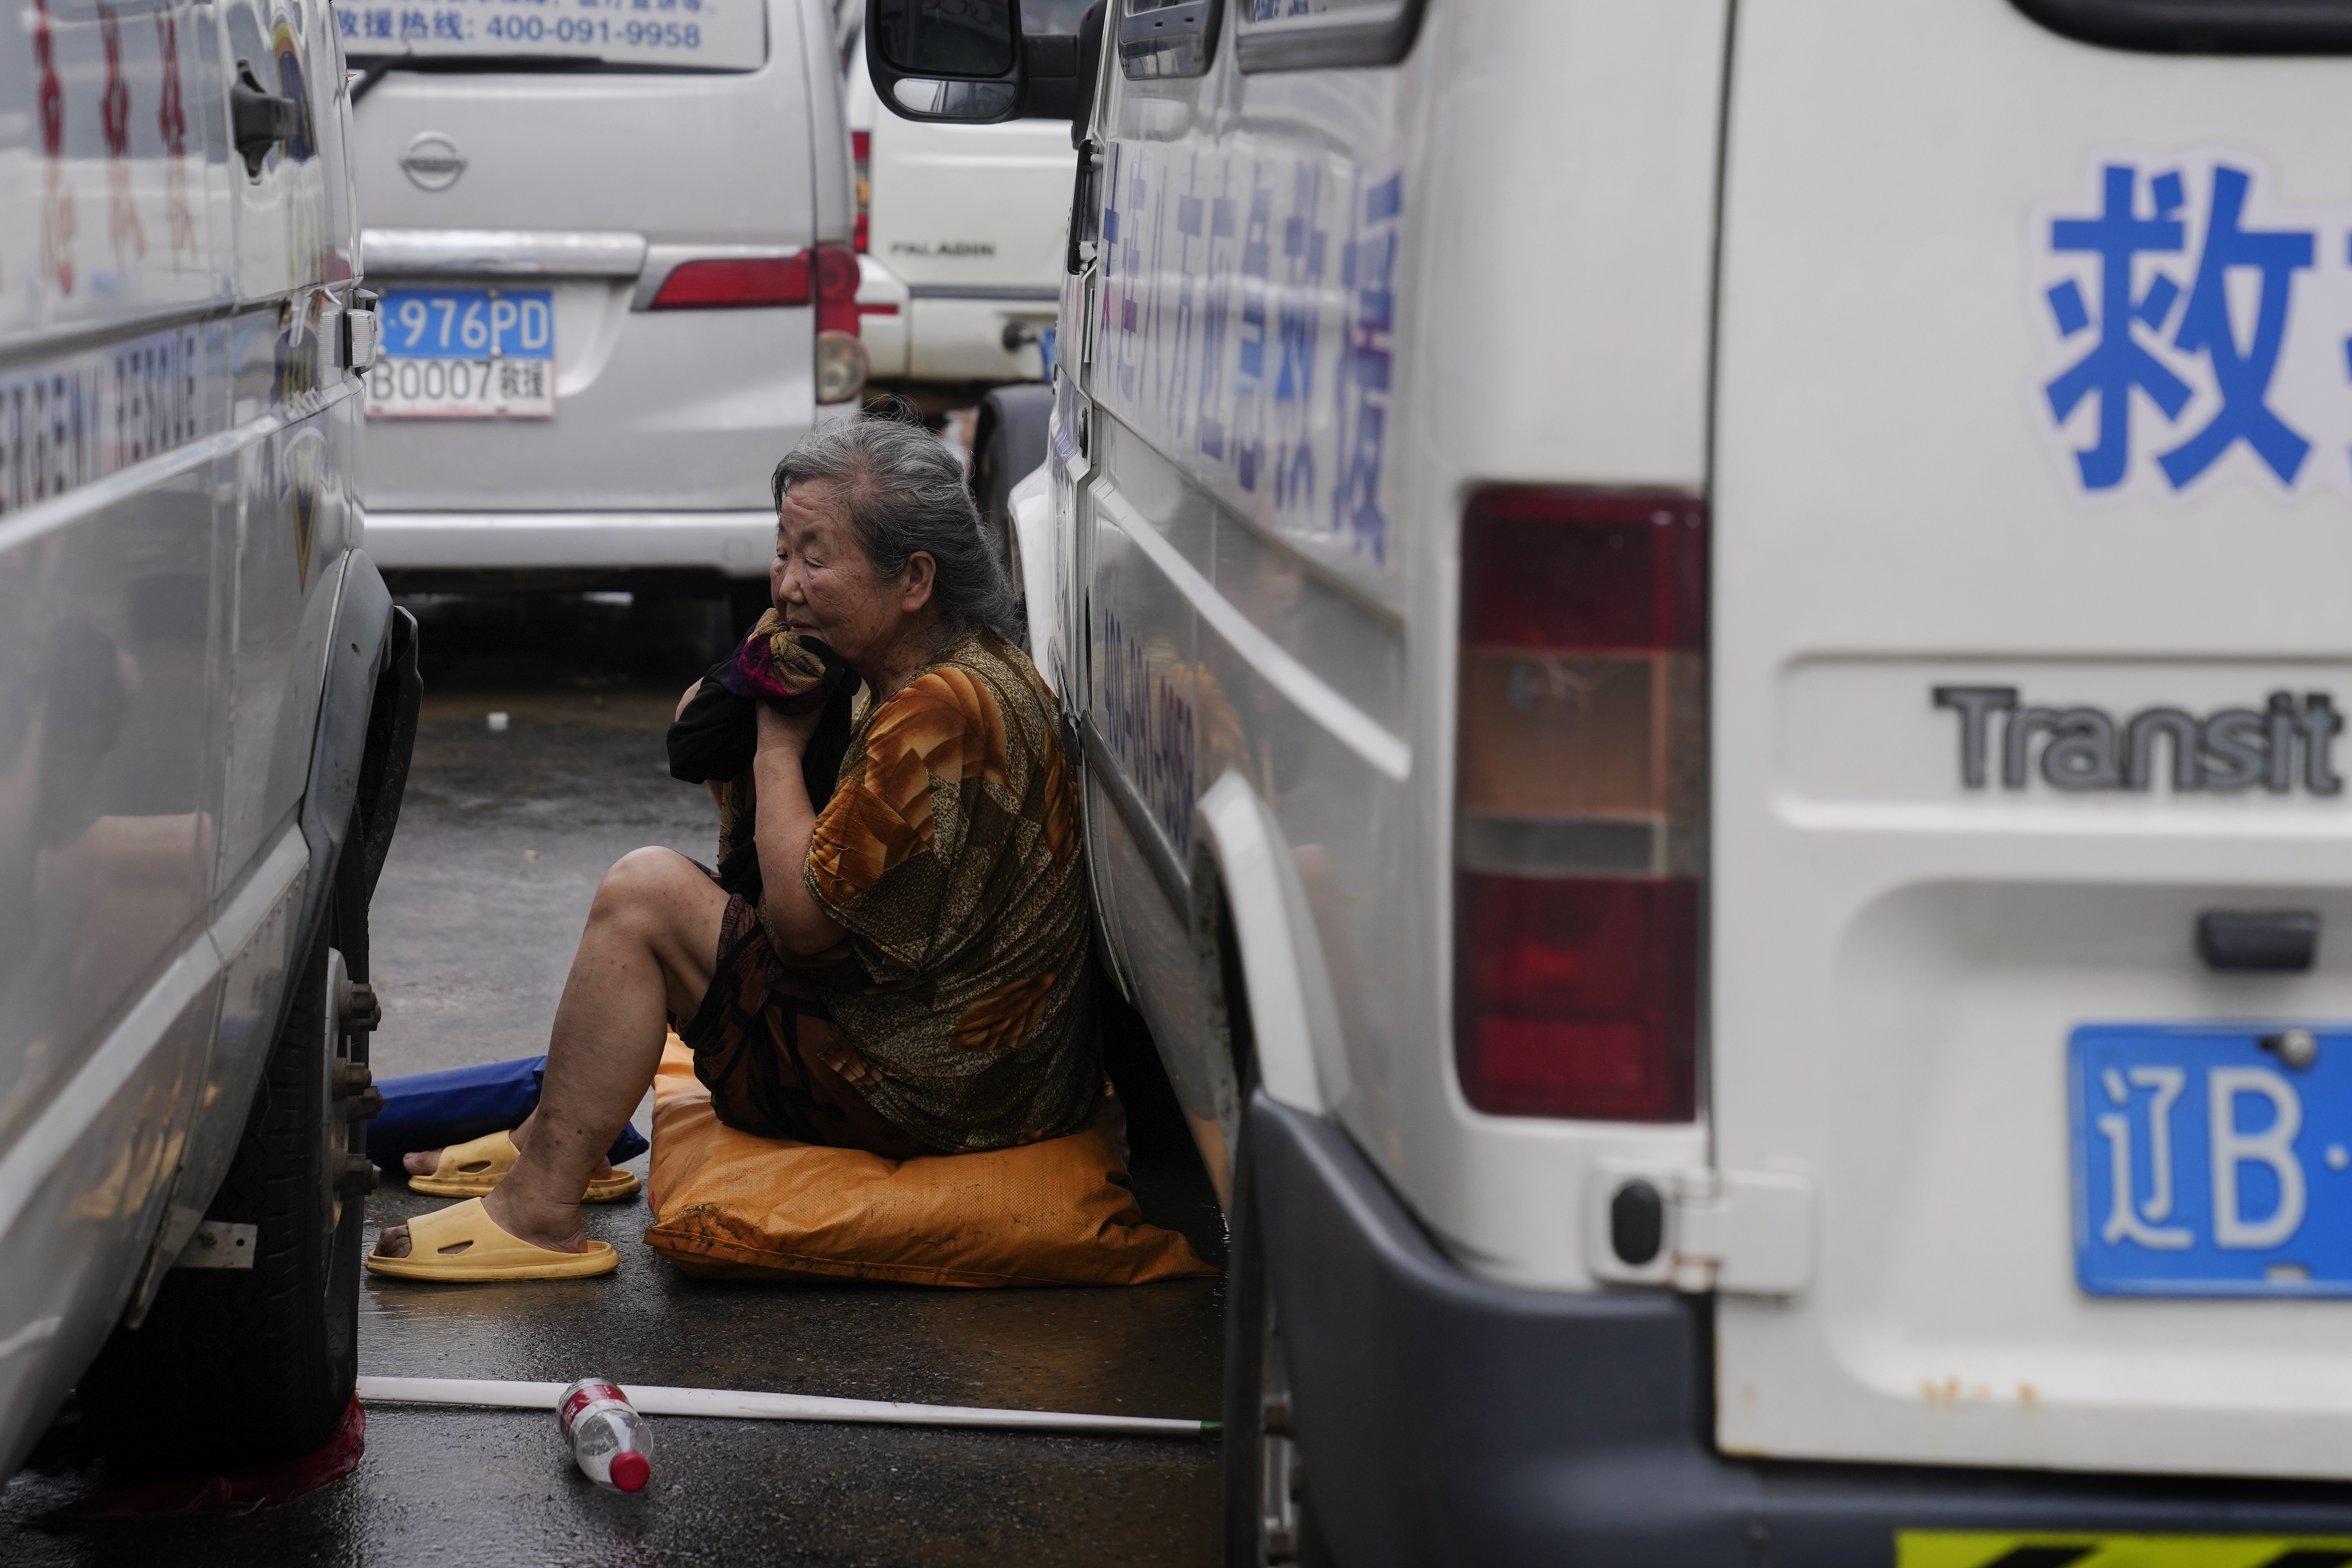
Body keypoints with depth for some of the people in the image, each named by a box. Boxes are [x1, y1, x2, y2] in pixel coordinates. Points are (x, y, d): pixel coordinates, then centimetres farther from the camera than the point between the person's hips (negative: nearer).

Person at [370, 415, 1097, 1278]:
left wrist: (779, 741, -11)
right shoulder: (977, 670, 10)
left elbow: (803, 920, -23)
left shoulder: (944, 712, -24)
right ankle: (558, 1140, 26)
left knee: (644, 892, -12)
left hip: (929, 1091, -11)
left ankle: (540, 1208, -8)